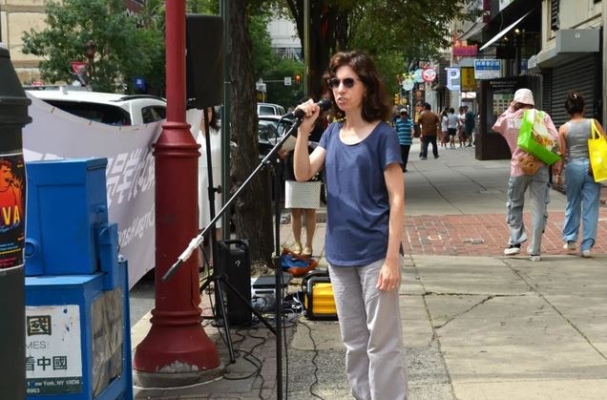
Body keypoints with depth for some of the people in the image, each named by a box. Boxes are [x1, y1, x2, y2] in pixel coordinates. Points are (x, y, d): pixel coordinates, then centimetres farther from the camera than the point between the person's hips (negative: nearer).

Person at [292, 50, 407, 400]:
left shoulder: (382, 134, -9)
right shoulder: (333, 133, 8)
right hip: (340, 254, 6)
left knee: (382, 343, 0)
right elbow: (303, 174, 2)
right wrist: (304, 129, -11)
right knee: (354, 343, 14)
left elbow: (397, 199, -11)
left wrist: (392, 259, -17)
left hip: (375, 253, -6)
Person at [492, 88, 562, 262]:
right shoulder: (542, 116, 0)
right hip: (540, 167, 0)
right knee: (538, 208, 4)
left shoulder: (510, 119, 3)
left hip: (519, 167, 0)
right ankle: (535, 251, 4)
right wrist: (557, 165, -1)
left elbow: (496, 126, 26)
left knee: (515, 205, 19)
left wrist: (509, 109, 23)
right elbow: (555, 140, -8)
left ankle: (515, 242, 10)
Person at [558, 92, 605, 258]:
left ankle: (570, 239, 22)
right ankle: (586, 246, 3)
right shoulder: (593, 123, -2)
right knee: (590, 206, 4)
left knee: (572, 204, 18)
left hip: (573, 167, 1)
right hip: (592, 167, -1)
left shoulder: (564, 128, -2)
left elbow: (562, 153, -1)